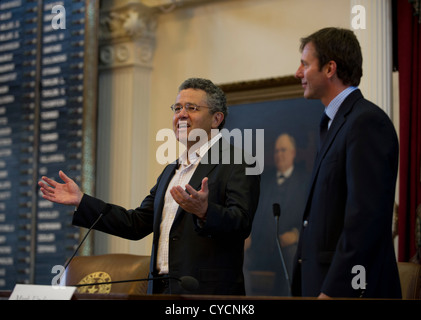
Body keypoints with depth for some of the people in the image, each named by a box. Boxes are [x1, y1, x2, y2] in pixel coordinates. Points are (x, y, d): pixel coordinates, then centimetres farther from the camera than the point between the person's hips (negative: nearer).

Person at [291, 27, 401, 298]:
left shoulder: (367, 122, -14)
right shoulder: (337, 123, 17)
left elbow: (366, 216, -21)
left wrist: (332, 290, -22)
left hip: (348, 285, -9)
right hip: (323, 281, 9)